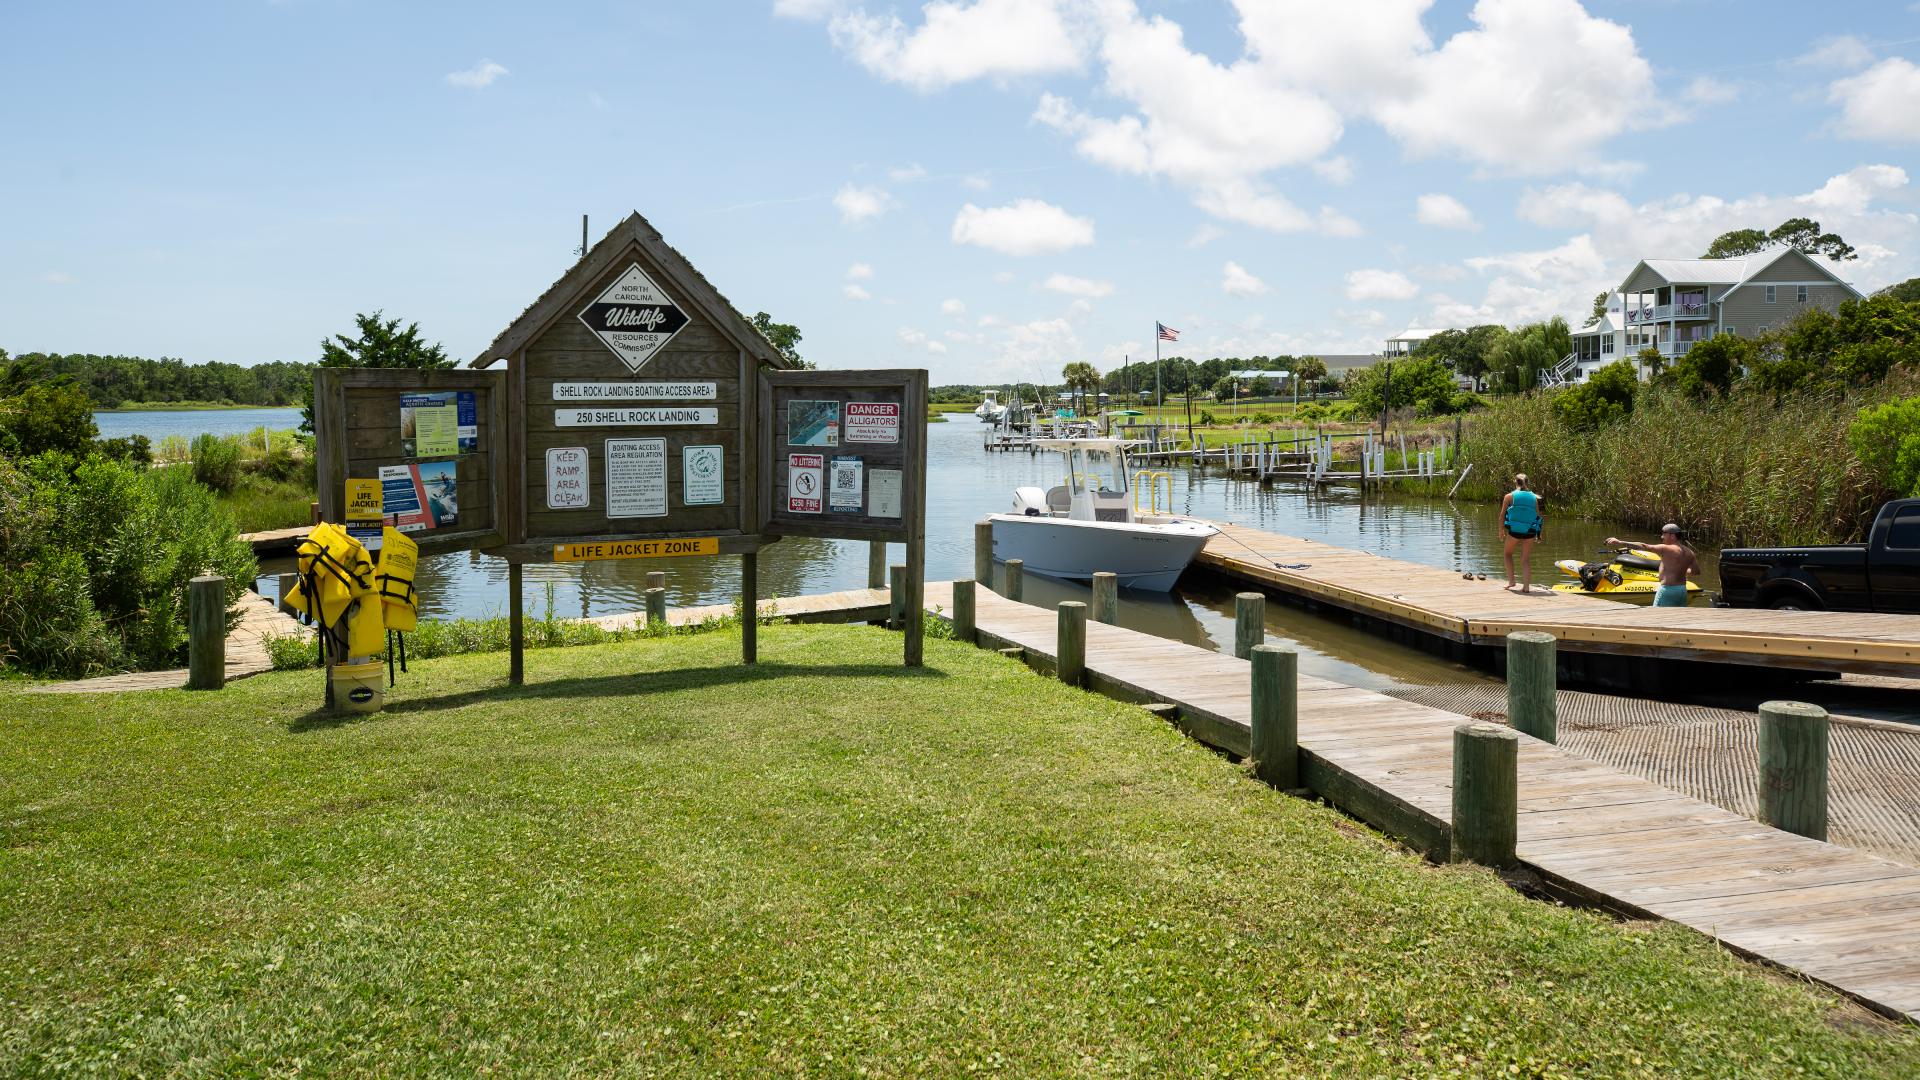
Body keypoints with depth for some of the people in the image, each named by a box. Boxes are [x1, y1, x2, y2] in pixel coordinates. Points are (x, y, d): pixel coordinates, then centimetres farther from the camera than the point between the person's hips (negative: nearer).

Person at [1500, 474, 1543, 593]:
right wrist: (1538, 534, 16)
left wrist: (1501, 529, 14)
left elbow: (1502, 515, 1)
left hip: (1514, 531, -2)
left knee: (1508, 553, 22)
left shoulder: (1509, 496, -1)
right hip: (1530, 532, 2)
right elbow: (1538, 515, 7)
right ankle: (1526, 586, 4)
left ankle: (1511, 580, 16)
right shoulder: (1534, 498, 6)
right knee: (1526, 559, 11)